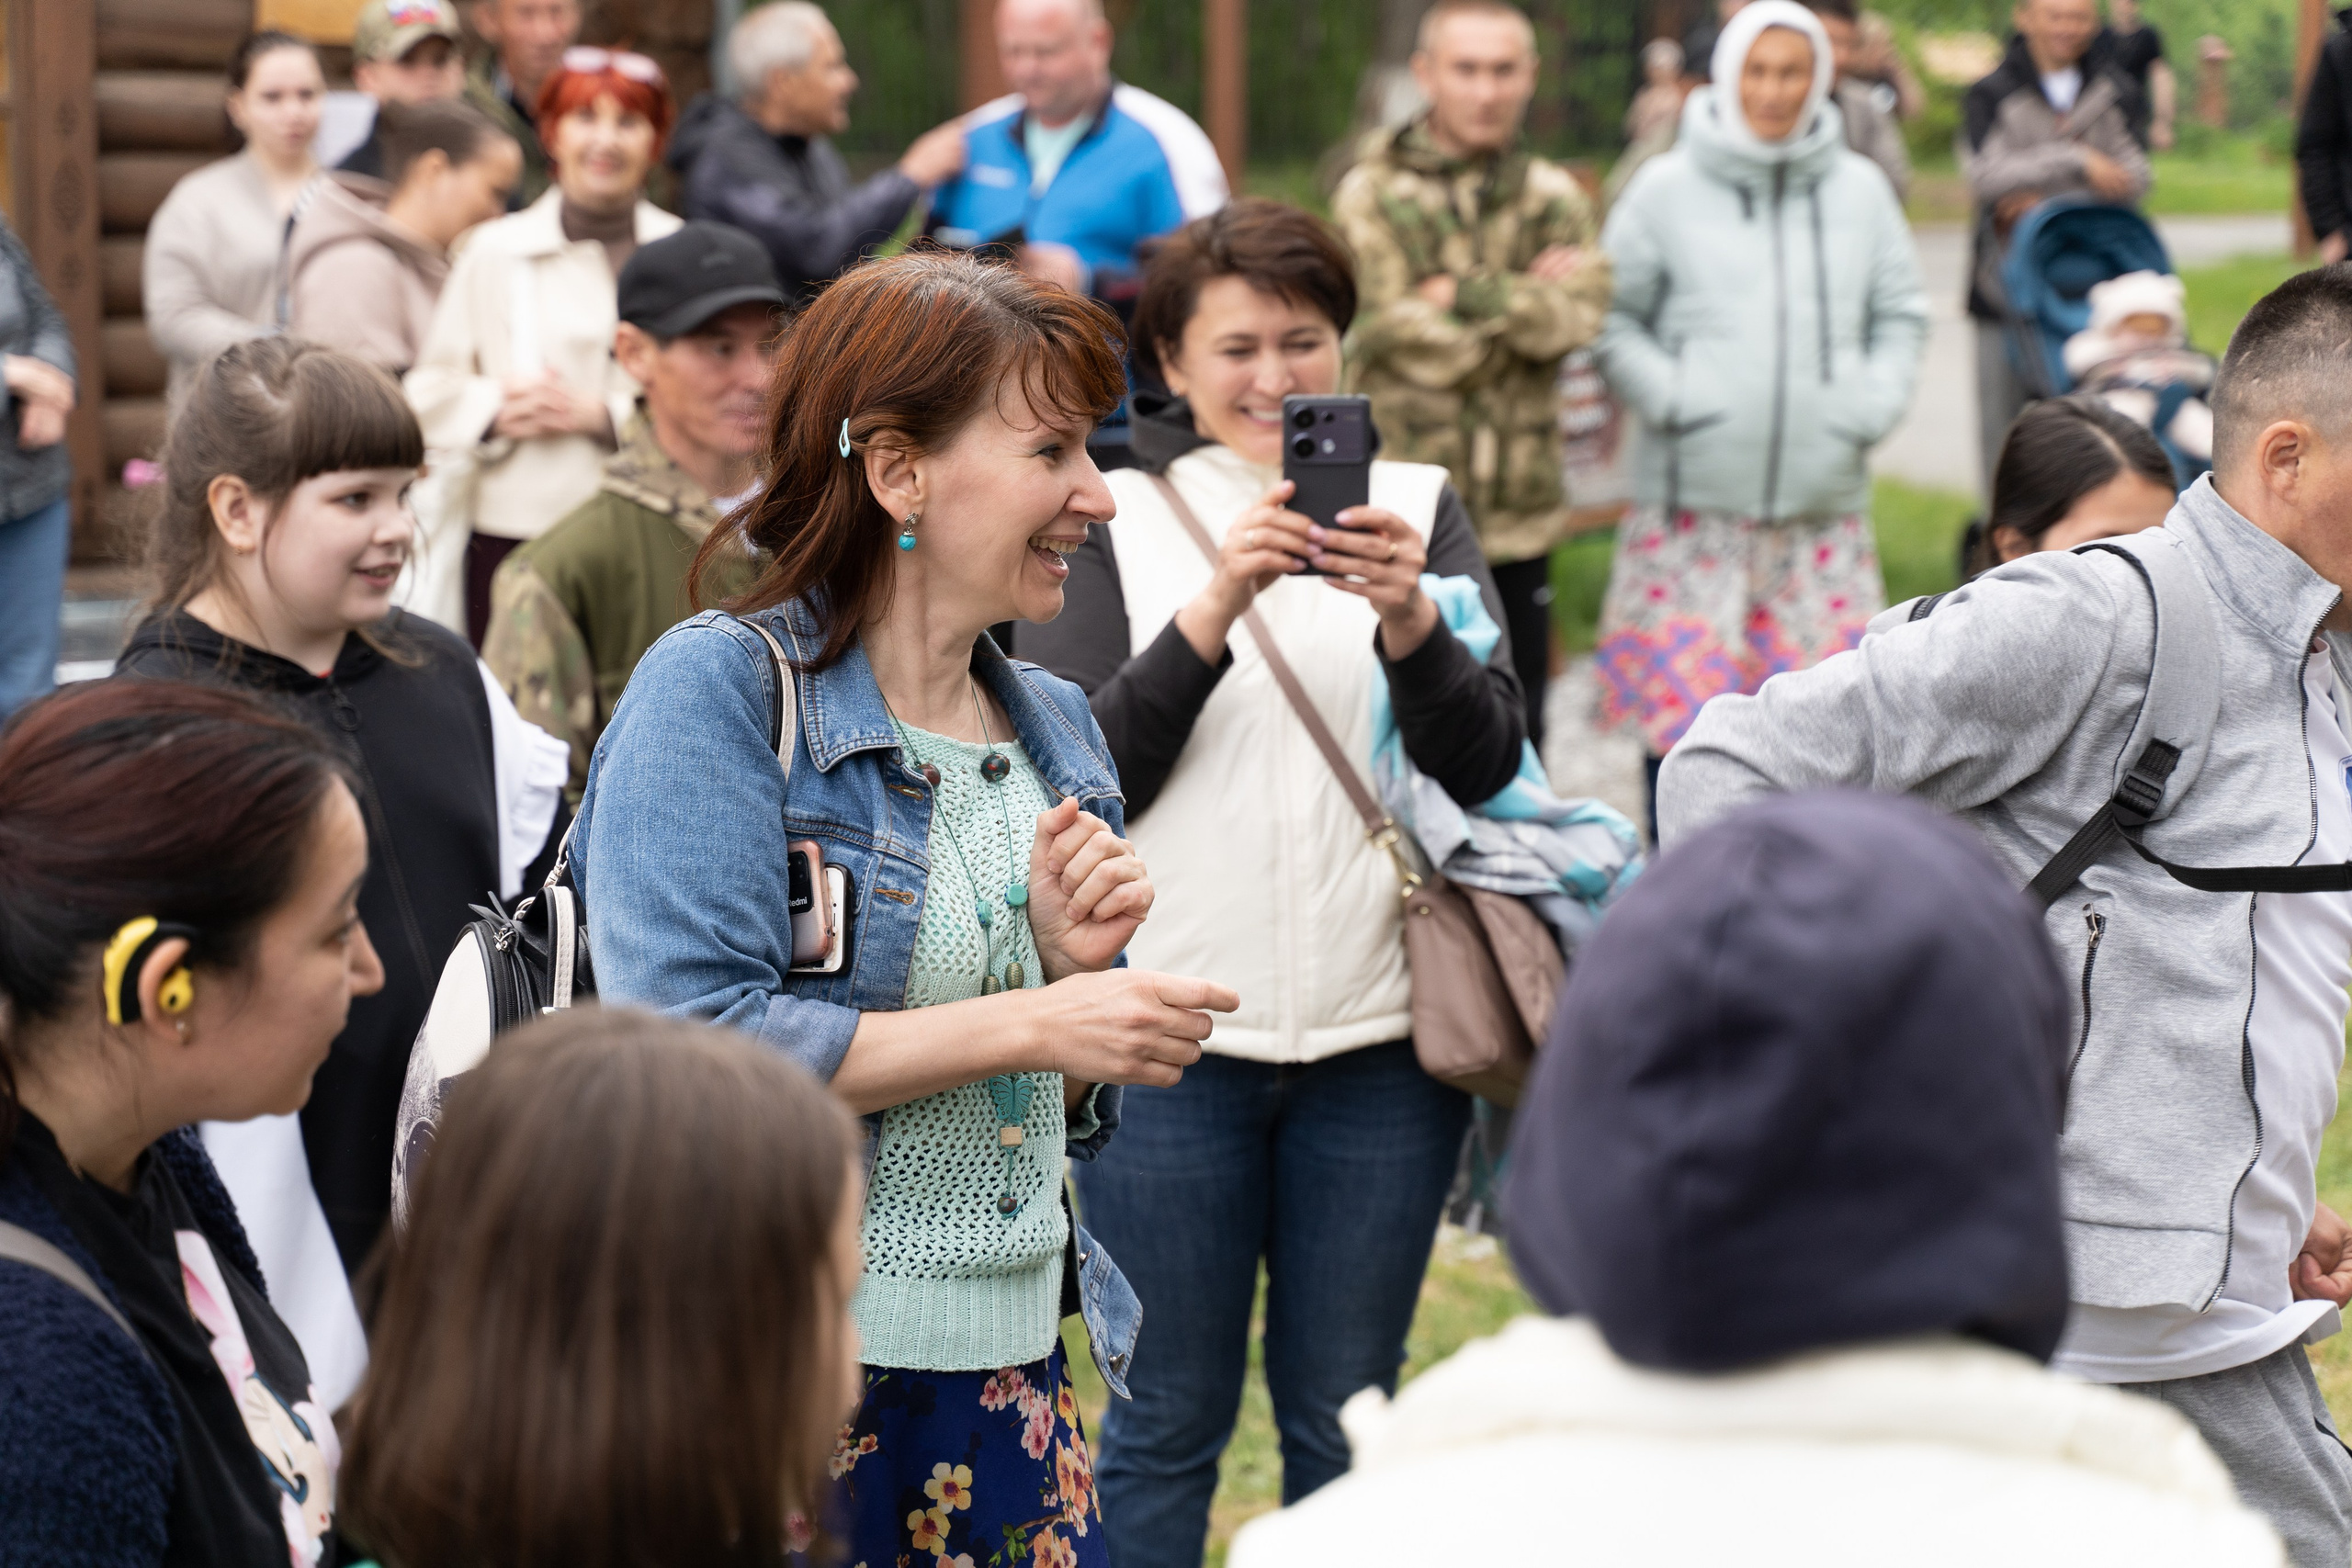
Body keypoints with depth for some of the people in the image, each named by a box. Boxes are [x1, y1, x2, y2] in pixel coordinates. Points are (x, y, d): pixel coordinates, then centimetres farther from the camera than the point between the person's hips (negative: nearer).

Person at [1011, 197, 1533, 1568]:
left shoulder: (1421, 507, 7)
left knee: (1344, 1426, 10)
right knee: (1168, 1422, 5)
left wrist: (1408, 617, -22)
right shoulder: (1116, 519, 3)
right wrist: (1212, 609, -20)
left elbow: (1485, 762, -3)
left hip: (1380, 1032, 2)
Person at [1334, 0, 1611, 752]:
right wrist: (1521, 302, -6)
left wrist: (1463, 293, -14)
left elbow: (1578, 314, -8)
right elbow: (1400, 338, -12)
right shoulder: (1371, 197, 0)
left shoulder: (1554, 198, 10)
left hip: (1518, 518, 3)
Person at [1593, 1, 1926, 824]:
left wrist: (1875, 402, -1)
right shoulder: (1668, 187, 1)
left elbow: (1901, 315, 16)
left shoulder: (1860, 189, 8)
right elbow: (1613, 317, 5)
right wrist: (1666, 395, -10)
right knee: (1678, 696, -4)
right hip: (1693, 501, -2)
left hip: (1824, 502, 2)